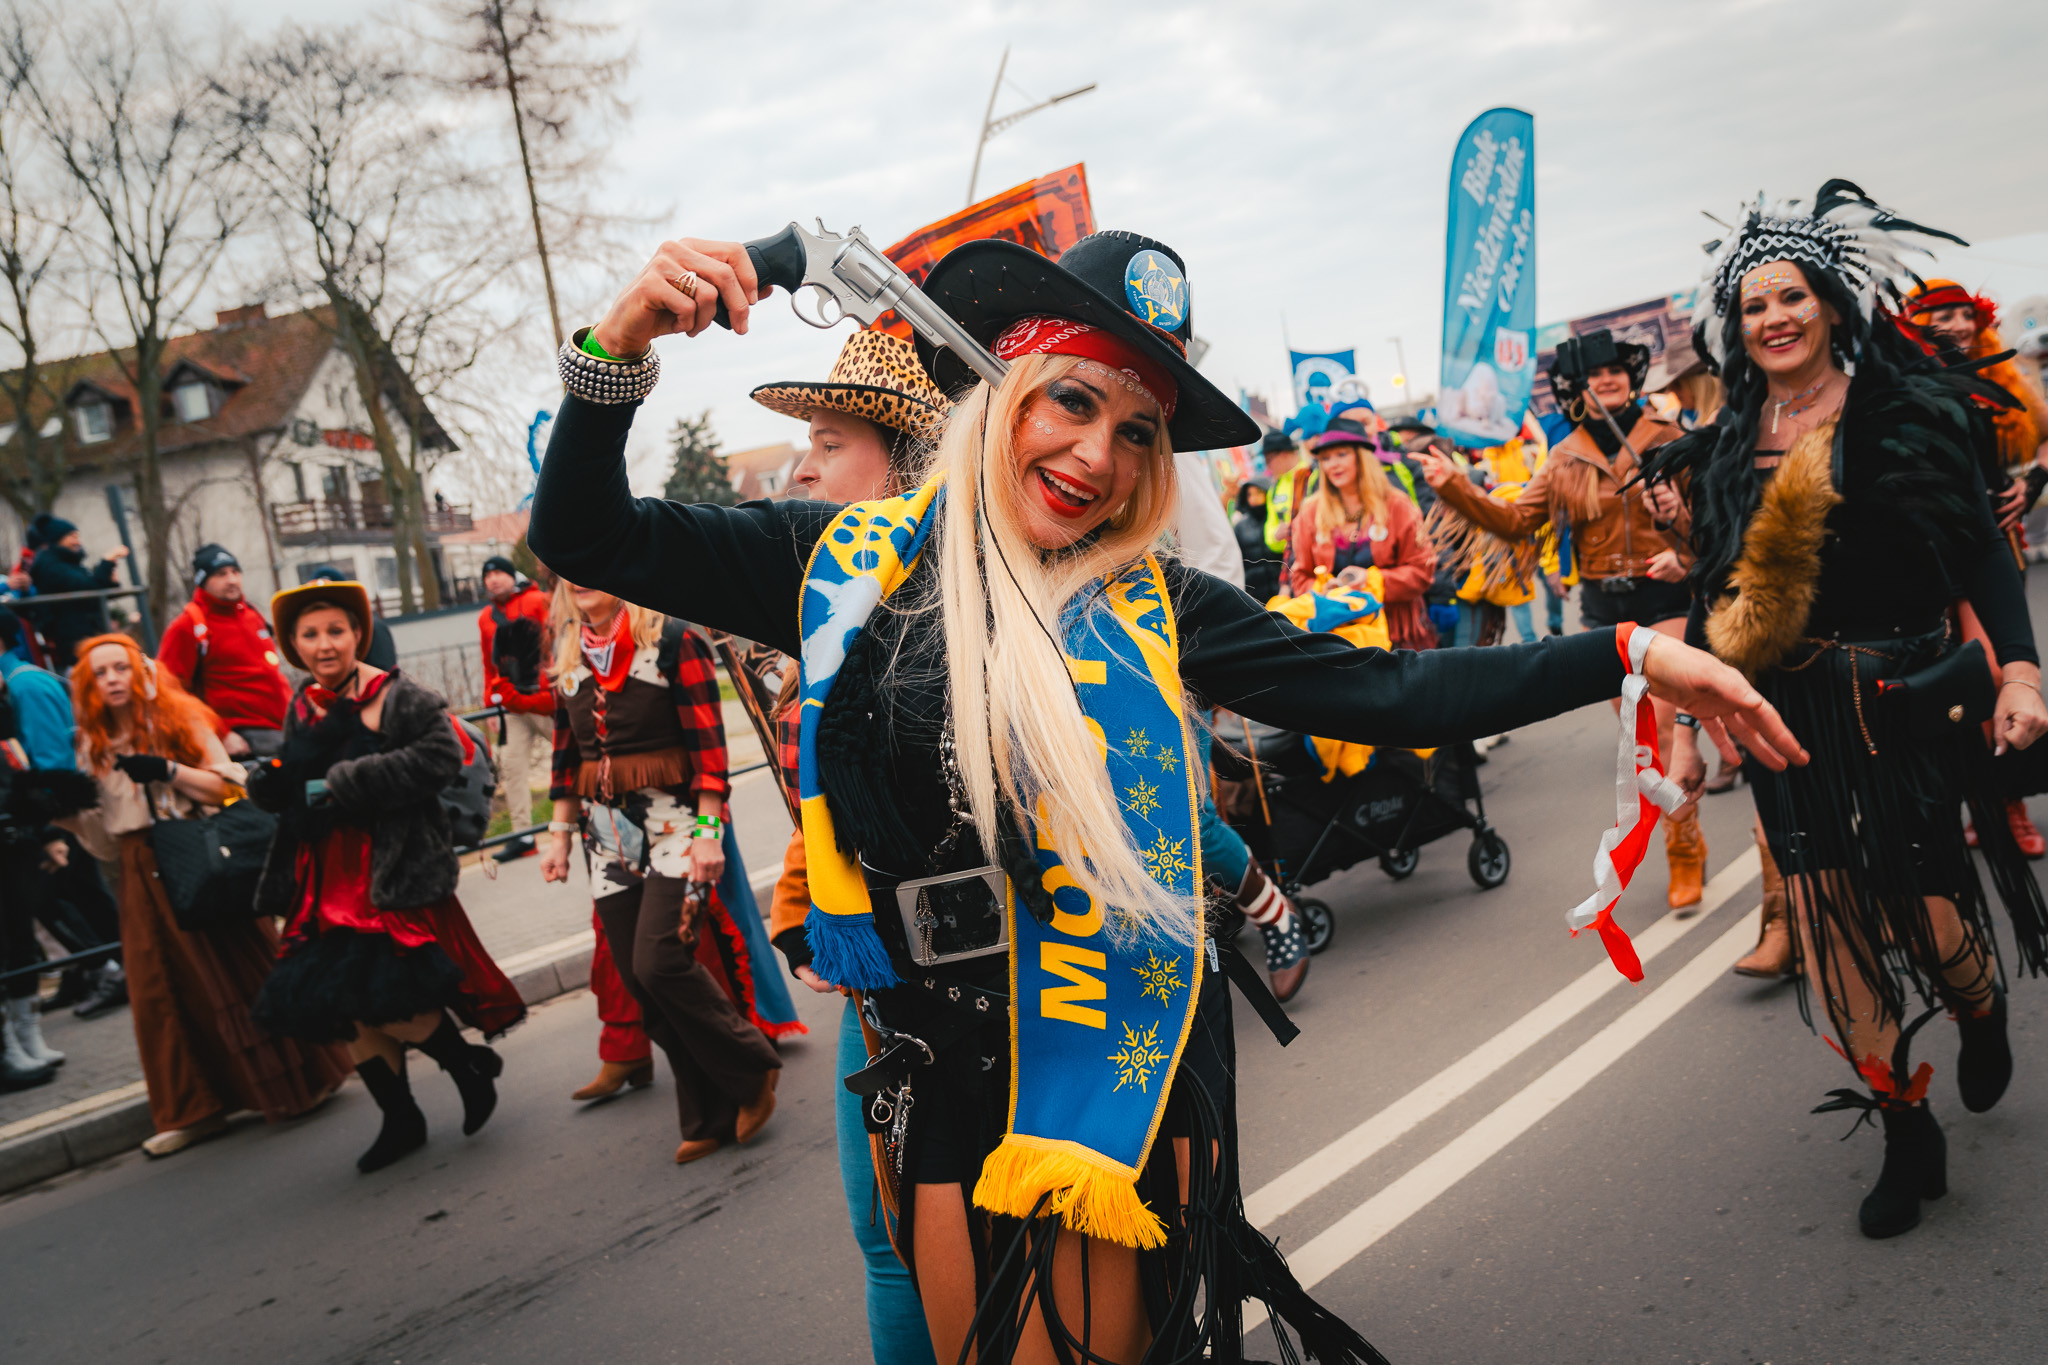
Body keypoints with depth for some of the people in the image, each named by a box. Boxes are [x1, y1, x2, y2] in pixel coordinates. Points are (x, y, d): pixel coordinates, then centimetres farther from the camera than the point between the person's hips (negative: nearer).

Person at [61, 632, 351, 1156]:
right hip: (143, 877, 4)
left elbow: (232, 788, -8)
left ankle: (301, 1077, 12)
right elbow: (106, 840, 12)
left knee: (241, 974, -1)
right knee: (158, 992, 3)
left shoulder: (180, 719, 0)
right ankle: (194, 1110, 13)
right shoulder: (93, 747, 10)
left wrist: (168, 770, -18)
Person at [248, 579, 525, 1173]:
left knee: (382, 992, -15)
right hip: (328, 878, 7)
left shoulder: (398, 696, -9)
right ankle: (400, 1120, 25)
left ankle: (470, 1064, 13)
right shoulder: (301, 706, 12)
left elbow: (441, 754, -23)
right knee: (342, 1004, 8)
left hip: (395, 873, -7)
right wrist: (271, 784, 0)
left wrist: (345, 782, -21)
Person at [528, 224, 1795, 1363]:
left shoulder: (1154, 606, -1)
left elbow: (1383, 694, -3)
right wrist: (621, 348, -16)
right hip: (948, 1086, 1)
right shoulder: (854, 563, -2)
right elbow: (586, 536, 0)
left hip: (1132, 1079, -1)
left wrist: (1625, 654, -6)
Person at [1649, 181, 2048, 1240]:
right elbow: (1713, 595, 12)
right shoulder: (1726, 449, 7)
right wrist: (1685, 722, 11)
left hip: (1903, 702, -3)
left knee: (1927, 906, 1)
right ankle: (1909, 1135, 19)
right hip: (1788, 715, 3)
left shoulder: (1909, 415, -2)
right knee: (1834, 929, 2)